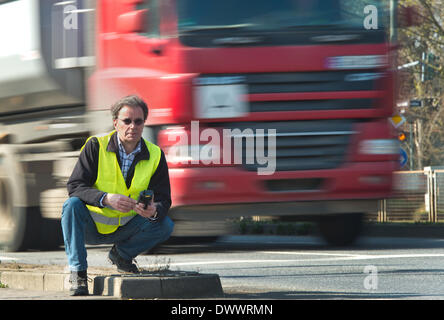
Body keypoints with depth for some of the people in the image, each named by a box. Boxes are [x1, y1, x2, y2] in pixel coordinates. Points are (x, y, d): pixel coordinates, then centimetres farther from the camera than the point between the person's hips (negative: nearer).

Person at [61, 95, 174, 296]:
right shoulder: (96, 146, -12)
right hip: (91, 226, -2)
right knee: (72, 205, -32)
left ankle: (122, 253, 8)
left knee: (166, 226, -19)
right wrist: (106, 199, -36)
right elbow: (75, 187, -19)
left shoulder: (155, 155, -3)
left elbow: (163, 199, -5)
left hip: (125, 229, 2)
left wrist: (154, 211, -31)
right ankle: (78, 272, -23)